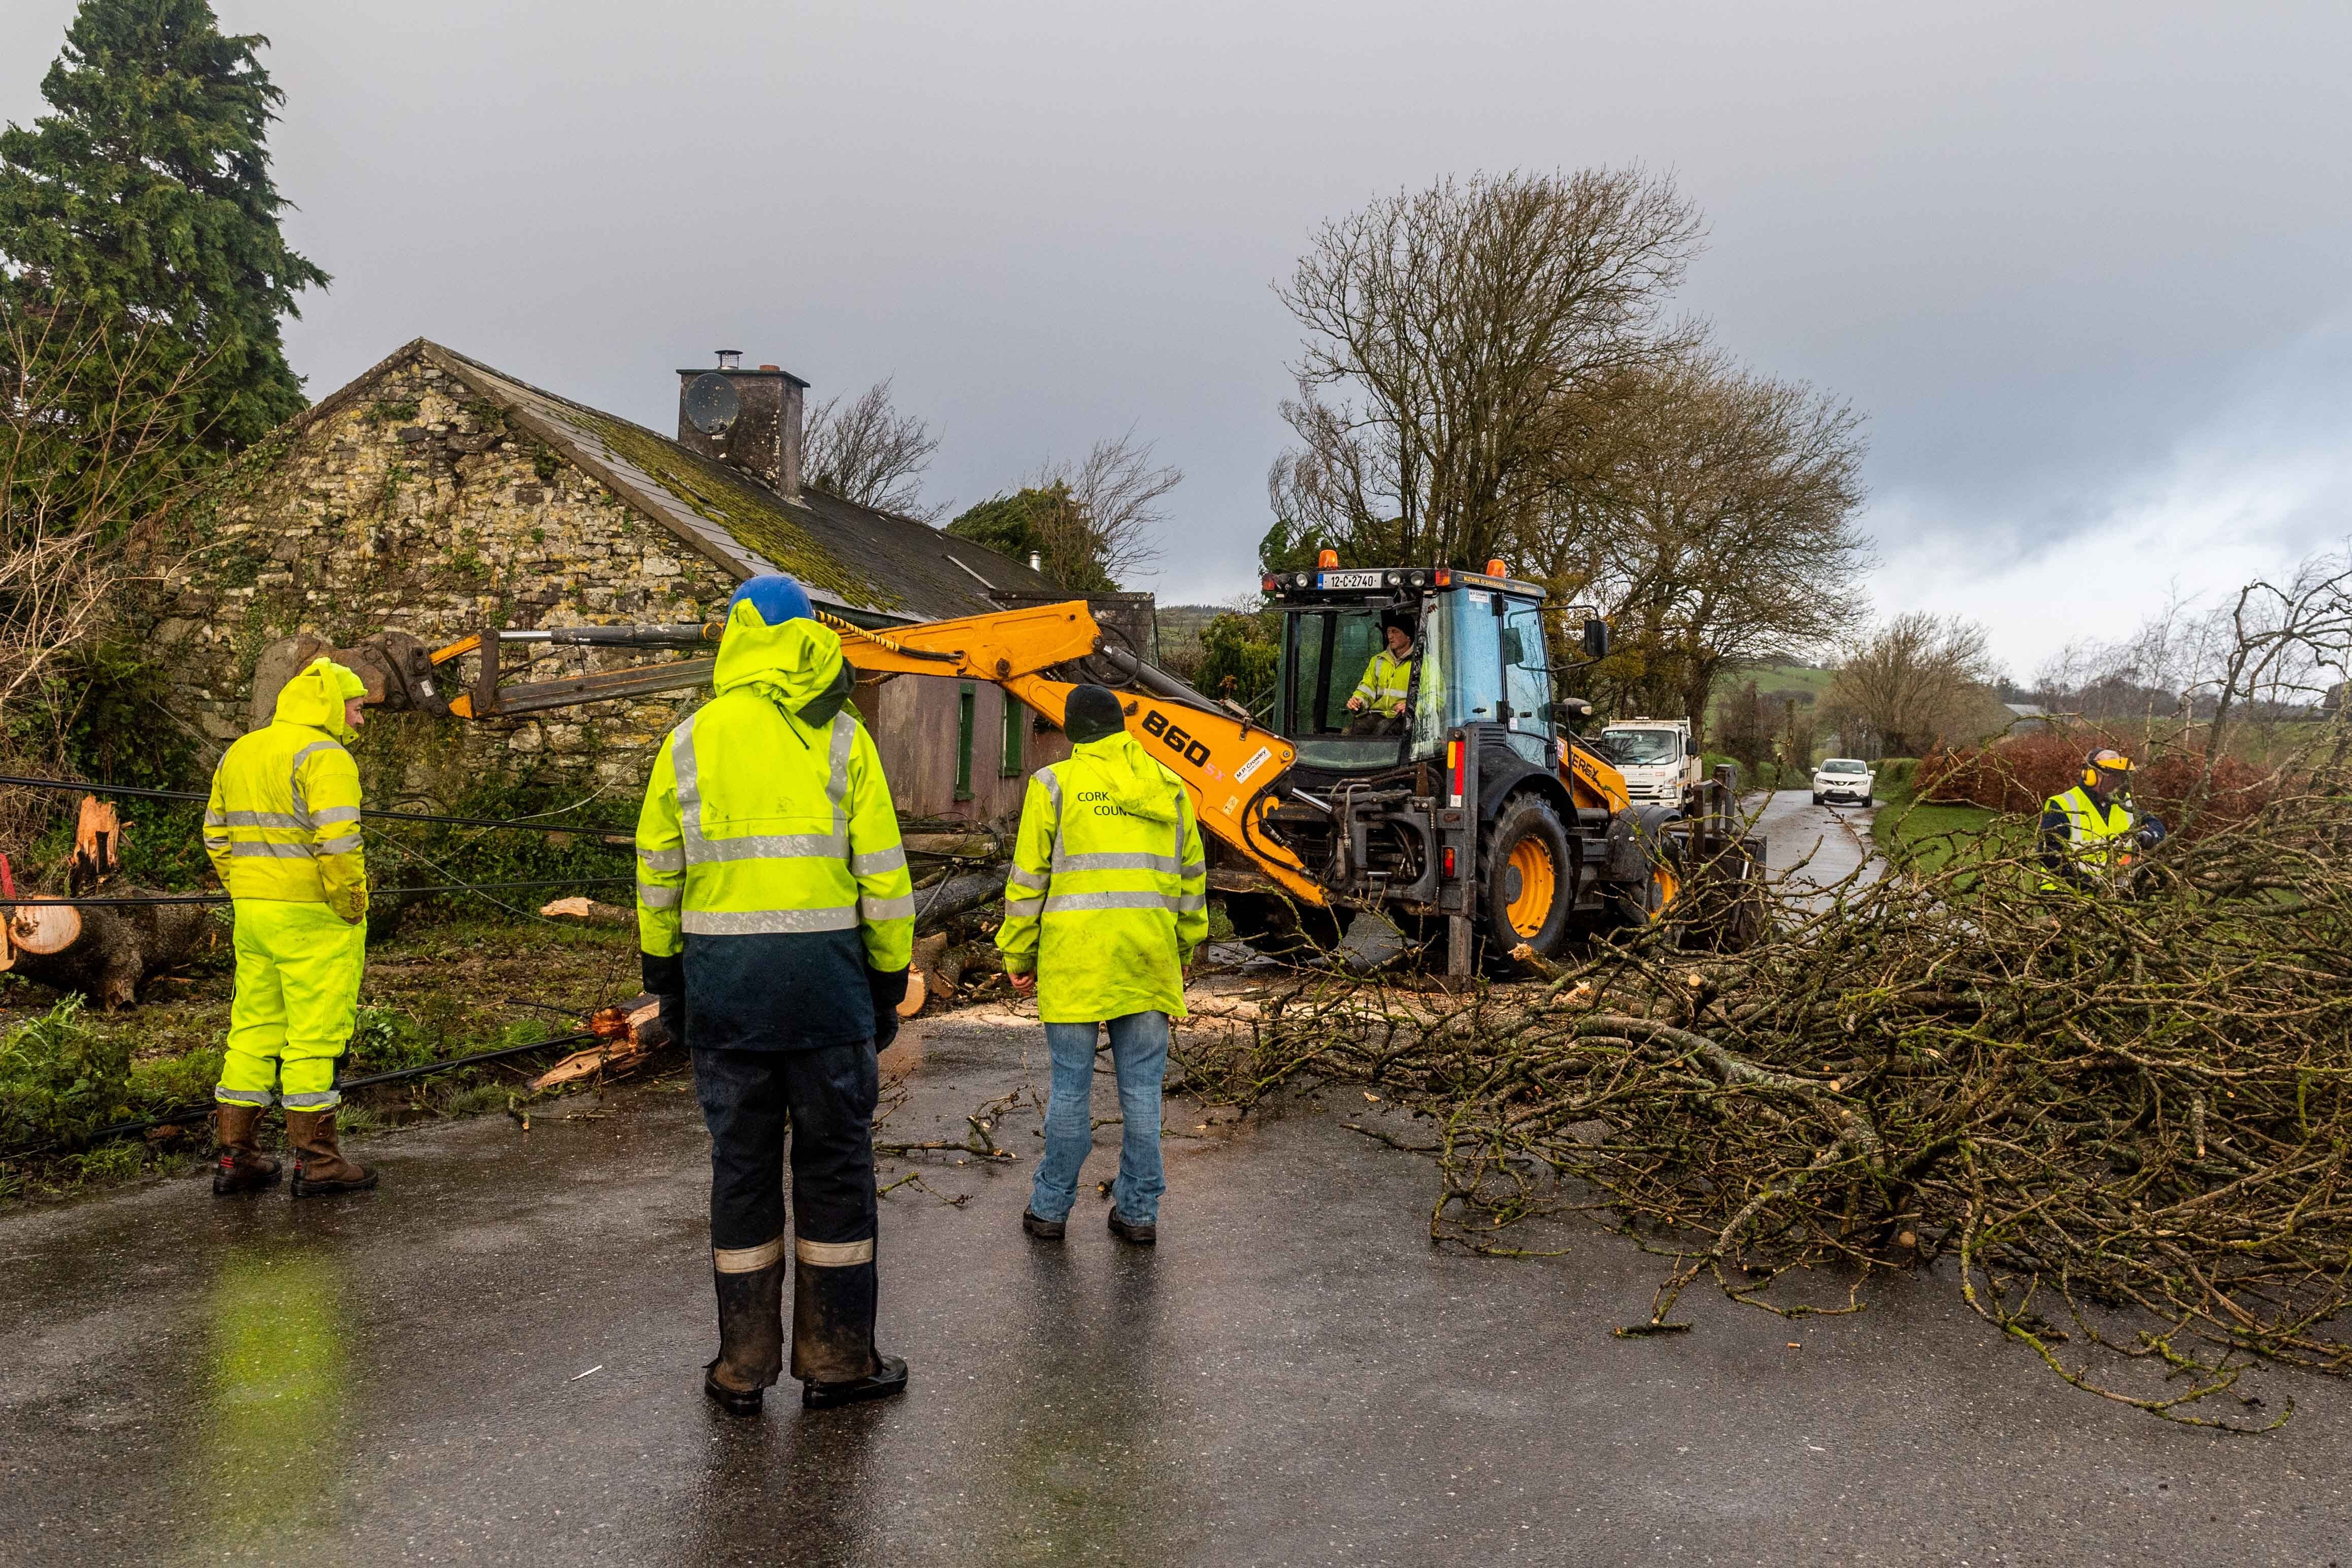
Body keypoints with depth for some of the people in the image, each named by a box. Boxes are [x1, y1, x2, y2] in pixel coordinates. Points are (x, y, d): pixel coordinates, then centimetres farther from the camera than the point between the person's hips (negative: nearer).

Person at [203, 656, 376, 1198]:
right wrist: (351, 907, -13)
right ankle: (316, 1161, 6)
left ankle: (235, 1157, 20)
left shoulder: (238, 753, 15)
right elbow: (336, 842, -23)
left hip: (253, 912, 8)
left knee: (254, 1029, 15)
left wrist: (247, 897, 18)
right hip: (314, 918, -8)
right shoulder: (324, 756, -13)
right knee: (316, 1033, -1)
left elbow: (217, 835, 19)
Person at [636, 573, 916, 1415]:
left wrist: (664, 981, 19)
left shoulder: (691, 739, 6)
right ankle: (836, 1358, 14)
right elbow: (883, 872, -2)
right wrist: (890, 982, 6)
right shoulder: (842, 737, 0)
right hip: (824, 969, -2)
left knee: (741, 1161, 10)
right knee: (834, 1160, 7)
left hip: (721, 974, 2)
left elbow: (658, 877, 10)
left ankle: (744, 1364, 17)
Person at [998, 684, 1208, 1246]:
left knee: (1071, 1087, 5)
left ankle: (1051, 1207, 16)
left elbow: (1028, 878, -1)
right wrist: (1183, 953, 23)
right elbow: (1191, 878, 15)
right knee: (1141, 1087, 8)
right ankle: (1139, 1211, 14)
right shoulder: (1168, 787, 11)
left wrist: (1019, 955, 7)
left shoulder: (1055, 783, 0)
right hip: (1148, 960, 3)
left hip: (1074, 959, -3)